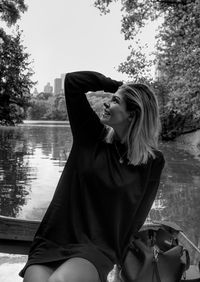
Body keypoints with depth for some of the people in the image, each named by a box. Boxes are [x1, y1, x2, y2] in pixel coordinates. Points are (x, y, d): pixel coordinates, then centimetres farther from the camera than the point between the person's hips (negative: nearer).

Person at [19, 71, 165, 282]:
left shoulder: (152, 161, -1)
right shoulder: (92, 135, 3)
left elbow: (137, 215, 4)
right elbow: (72, 80, 0)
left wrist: (115, 257, 3)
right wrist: (118, 86, 5)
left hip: (95, 249, -1)